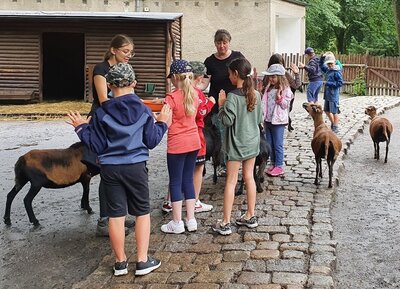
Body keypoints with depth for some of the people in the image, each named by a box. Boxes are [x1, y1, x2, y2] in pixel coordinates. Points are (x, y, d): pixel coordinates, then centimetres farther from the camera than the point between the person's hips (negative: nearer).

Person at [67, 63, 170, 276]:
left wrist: (81, 128, 10)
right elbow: (151, 141, -1)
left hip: (109, 169, 1)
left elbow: (97, 146, -4)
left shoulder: (102, 113, -6)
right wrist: (162, 123, 14)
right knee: (142, 212, 12)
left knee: (116, 215, 8)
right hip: (135, 167, 0)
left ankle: (120, 262, 18)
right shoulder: (142, 110, -5)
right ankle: (142, 261, 13)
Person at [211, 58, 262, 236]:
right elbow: (260, 119, 9)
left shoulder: (232, 96, -18)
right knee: (249, 177, 15)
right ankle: (250, 216, 24)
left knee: (231, 181, -1)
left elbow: (227, 121, -20)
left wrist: (221, 106, -7)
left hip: (236, 144, -6)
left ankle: (225, 223, 2)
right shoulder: (256, 95, 1)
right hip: (252, 142, 6)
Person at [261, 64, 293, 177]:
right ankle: (273, 164, 23)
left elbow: (285, 105, -14)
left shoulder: (285, 90, -11)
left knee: (278, 145, 0)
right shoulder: (268, 88, 9)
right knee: (269, 144, 13)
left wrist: (279, 96, -25)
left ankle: (279, 166, 9)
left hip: (278, 121, -7)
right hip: (268, 120, 7)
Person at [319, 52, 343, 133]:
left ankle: (336, 128, 7)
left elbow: (340, 83, -17)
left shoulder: (337, 72, -14)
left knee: (334, 112, -2)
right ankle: (333, 123, 35)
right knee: (327, 110, 18)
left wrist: (330, 83, -19)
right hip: (327, 94, 9)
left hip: (334, 95, -9)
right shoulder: (328, 70, 9)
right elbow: (321, 66, 27)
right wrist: (322, 58, 12)